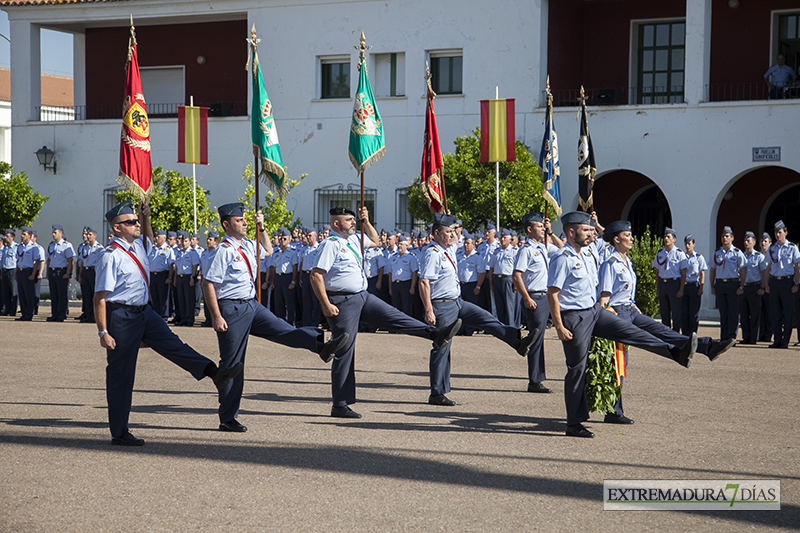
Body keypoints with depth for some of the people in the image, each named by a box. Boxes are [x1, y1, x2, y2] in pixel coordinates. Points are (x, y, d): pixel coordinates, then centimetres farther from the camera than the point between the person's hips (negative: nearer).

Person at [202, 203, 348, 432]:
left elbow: (268, 251, 31)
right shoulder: (224, 250, -16)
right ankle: (227, 419, 6)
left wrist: (261, 227, 13)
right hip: (232, 309, -8)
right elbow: (208, 284, -18)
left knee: (283, 330, -6)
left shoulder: (247, 245, 9)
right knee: (232, 364, -2)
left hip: (251, 304, 8)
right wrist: (216, 317, -22)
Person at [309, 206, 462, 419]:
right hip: (342, 302, -8)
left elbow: (374, 241, 33)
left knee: (393, 317, 1)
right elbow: (316, 275, -19)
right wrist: (326, 305, -23)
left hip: (362, 296, 8)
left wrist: (366, 221, 17)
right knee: (345, 352, -4)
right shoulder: (331, 244, -14)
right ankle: (340, 405, 2)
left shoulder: (353, 239, 13)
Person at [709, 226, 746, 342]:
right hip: (720, 284, 4)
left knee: (733, 313, -2)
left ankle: (731, 338, 1)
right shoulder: (717, 253, 11)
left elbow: (743, 271, -2)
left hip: (733, 284, -3)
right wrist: (712, 287, 8)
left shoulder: (737, 253, 0)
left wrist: (741, 287, -9)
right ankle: (723, 338, 9)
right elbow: (713, 270, 15)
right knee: (723, 313, 6)